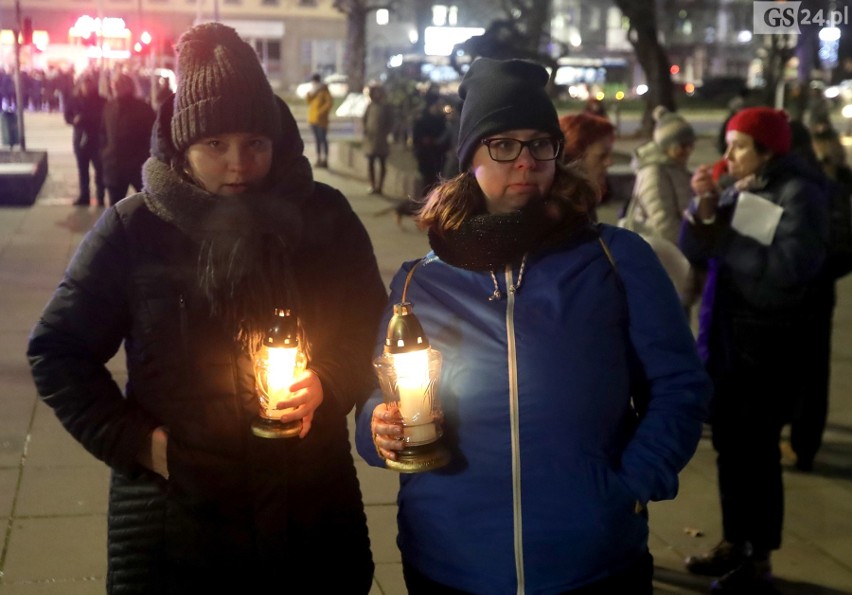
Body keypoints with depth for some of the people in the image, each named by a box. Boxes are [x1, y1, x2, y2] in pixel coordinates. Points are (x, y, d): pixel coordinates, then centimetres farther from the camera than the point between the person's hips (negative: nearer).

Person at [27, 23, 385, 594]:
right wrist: (134, 440, -10)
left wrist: (327, 384, -15)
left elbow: (372, 333, 4)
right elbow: (57, 350, -1)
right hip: (176, 512, -1)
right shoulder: (133, 229, -7)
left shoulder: (324, 217, -4)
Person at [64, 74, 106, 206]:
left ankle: (101, 197, 8)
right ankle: (84, 195, 21)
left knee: (99, 168, -1)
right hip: (80, 138, 3)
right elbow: (67, 116, 5)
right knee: (82, 169, 11)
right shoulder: (74, 99, -1)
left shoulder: (100, 99, -9)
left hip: (97, 138, -3)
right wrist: (74, 120, -16)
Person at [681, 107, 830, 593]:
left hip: (771, 341, -7)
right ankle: (734, 543, 29)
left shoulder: (800, 193, -12)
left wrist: (727, 239, -16)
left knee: (757, 449, -3)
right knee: (729, 445, 14)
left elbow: (793, 267, -23)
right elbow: (696, 249, 6)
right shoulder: (738, 190, 9)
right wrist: (706, 209, -11)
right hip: (726, 335, 7)